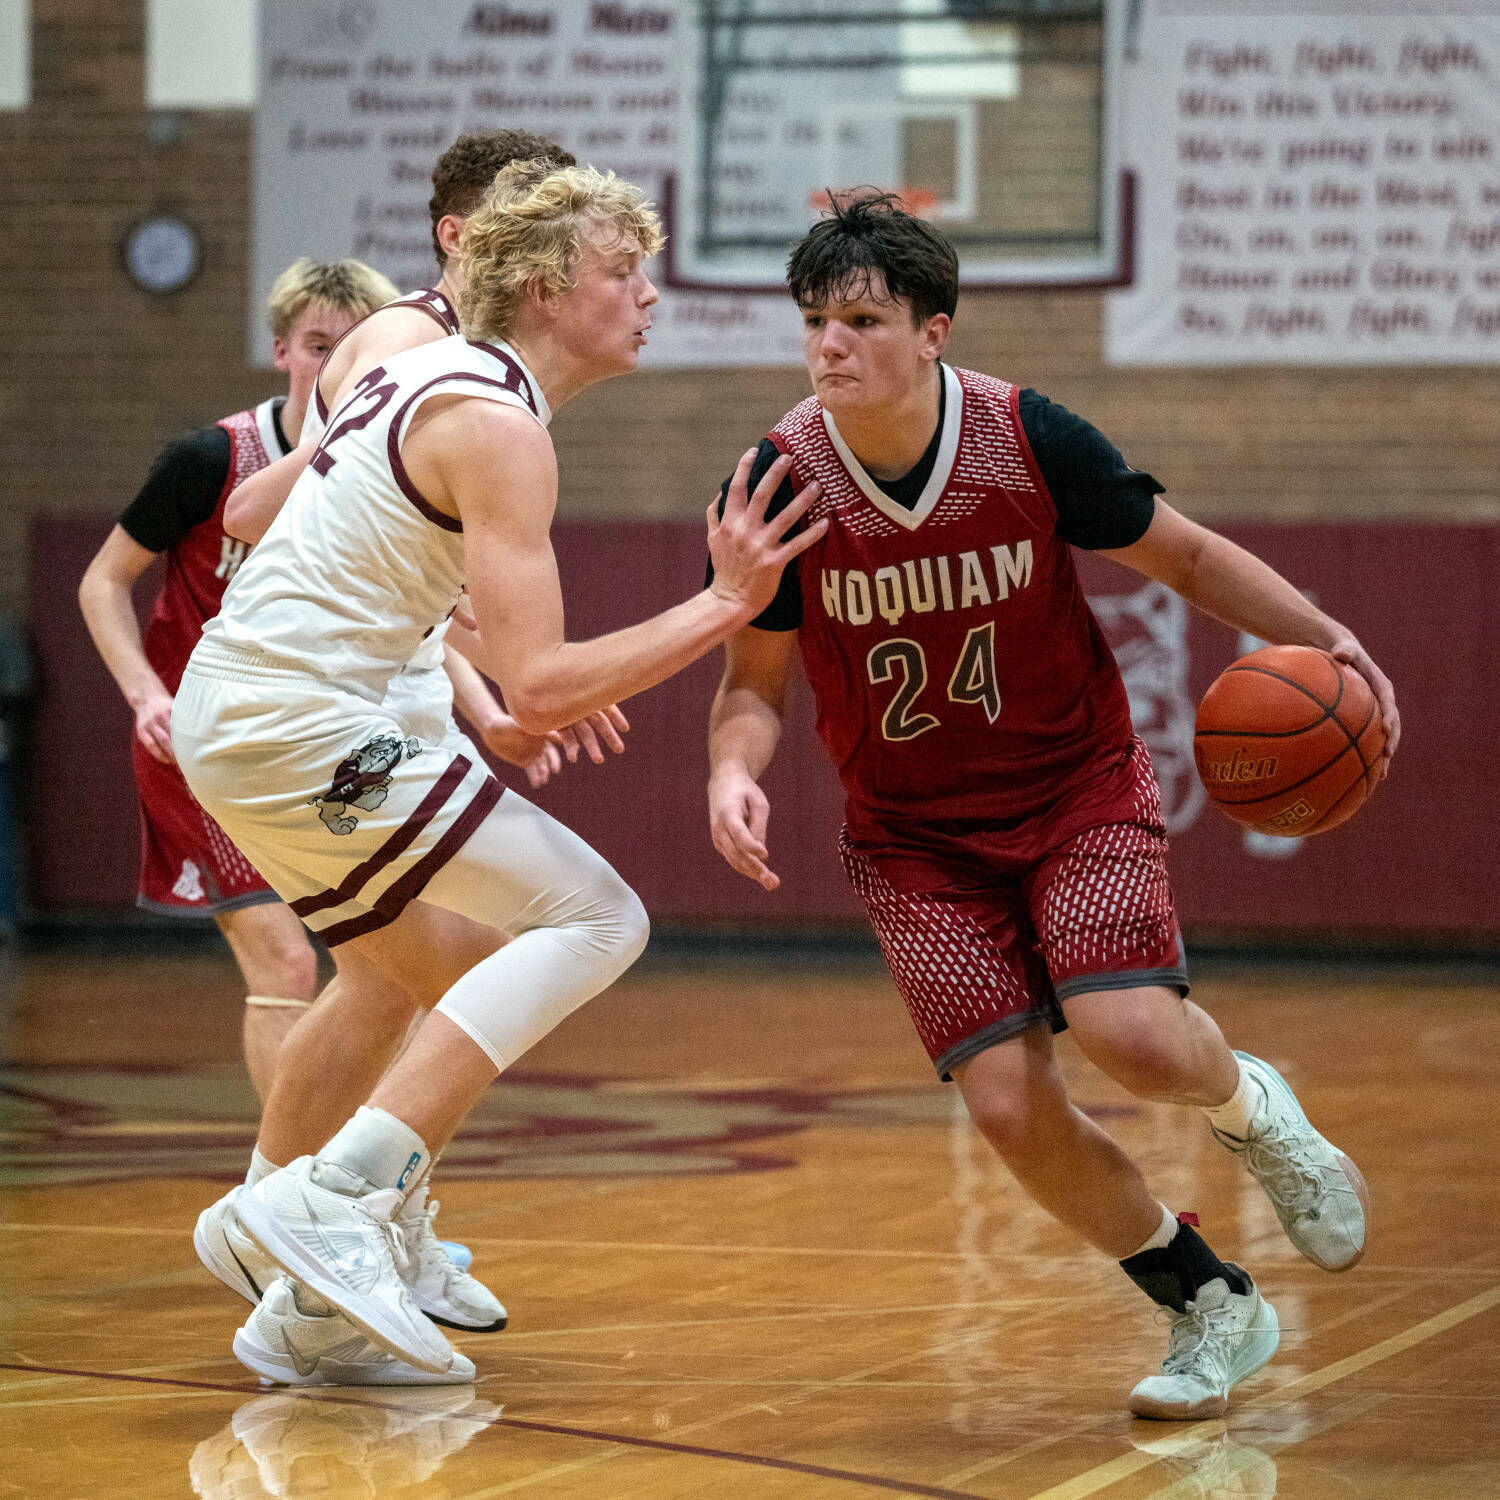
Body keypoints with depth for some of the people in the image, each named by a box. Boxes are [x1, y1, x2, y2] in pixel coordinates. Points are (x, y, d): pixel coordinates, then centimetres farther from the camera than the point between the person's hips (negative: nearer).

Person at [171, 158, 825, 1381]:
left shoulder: (425, 367, 14)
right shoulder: (500, 430, -14)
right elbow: (541, 690, -20)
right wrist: (724, 605, -17)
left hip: (226, 714, 10)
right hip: (300, 727, -10)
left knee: (409, 965, 26)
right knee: (595, 918, -11)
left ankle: (310, 1302, 25)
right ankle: (338, 1193, -19)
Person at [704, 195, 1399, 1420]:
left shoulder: (1033, 442, -17)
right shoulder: (778, 486, -16)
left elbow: (1183, 555, 0)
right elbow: (754, 681, -3)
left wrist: (1326, 640, -12)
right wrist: (733, 769, -25)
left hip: (1079, 791, -1)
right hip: (915, 834, 1)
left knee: (1130, 1034, -24)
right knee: (1010, 1106, -12)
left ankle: (1246, 1105, 15)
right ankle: (1214, 1309, 12)